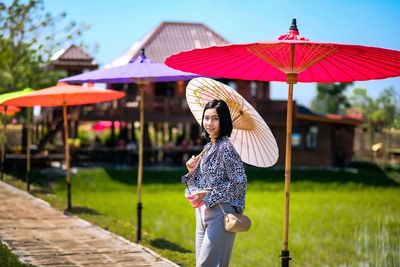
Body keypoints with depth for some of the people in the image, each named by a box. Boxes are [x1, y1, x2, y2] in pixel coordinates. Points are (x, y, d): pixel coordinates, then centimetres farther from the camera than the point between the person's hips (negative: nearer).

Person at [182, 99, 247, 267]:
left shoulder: (226, 147, -13)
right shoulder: (208, 147, 13)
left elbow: (239, 182, -17)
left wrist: (208, 195, -18)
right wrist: (192, 171, 0)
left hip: (220, 213, -9)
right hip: (204, 212, 9)